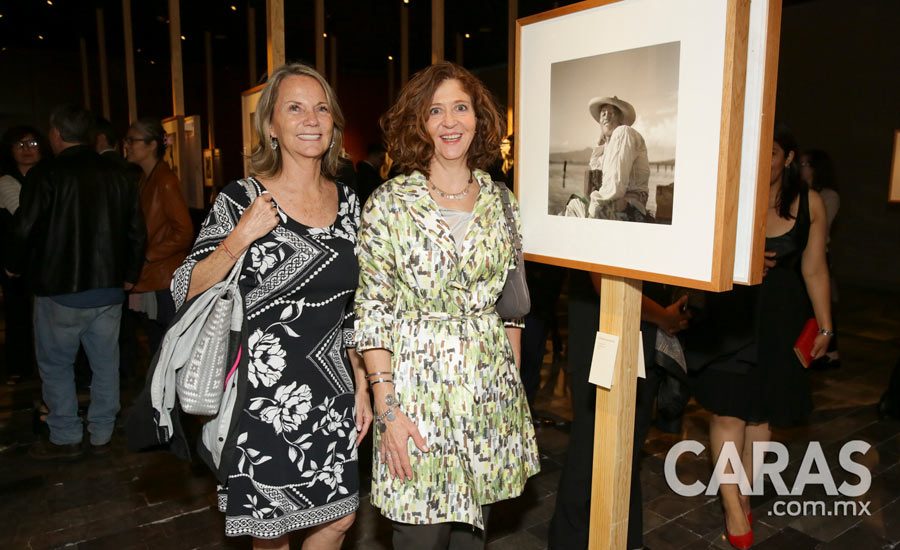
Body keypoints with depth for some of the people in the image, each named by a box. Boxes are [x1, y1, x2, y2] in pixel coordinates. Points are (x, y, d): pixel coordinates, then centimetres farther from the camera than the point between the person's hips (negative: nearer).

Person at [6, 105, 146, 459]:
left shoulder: (46, 175, -10)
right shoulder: (115, 175, 4)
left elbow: (25, 229, -10)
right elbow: (136, 231, 6)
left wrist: (14, 267, 9)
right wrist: (129, 275, 16)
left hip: (60, 290, -4)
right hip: (109, 288, 4)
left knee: (55, 364, 11)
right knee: (105, 363, 11)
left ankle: (65, 437, 17)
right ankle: (102, 434, 21)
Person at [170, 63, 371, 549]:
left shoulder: (347, 200, 3)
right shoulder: (240, 201, -10)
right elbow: (184, 295, -11)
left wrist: (361, 385, 9)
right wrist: (239, 239, -25)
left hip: (332, 397, 4)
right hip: (263, 397, -4)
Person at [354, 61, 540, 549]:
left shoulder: (501, 200, 6)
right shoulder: (389, 202, -6)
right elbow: (372, 311, -8)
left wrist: (514, 379, 9)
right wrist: (386, 408, -12)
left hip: (492, 387, 4)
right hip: (418, 385, -3)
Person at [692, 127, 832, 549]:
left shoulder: (809, 204, -2)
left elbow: (814, 270, 5)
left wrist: (824, 327, 9)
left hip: (780, 319, 3)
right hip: (732, 313, -2)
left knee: (762, 412, 13)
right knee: (729, 410, -4)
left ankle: (745, 495, 29)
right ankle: (732, 505, 10)